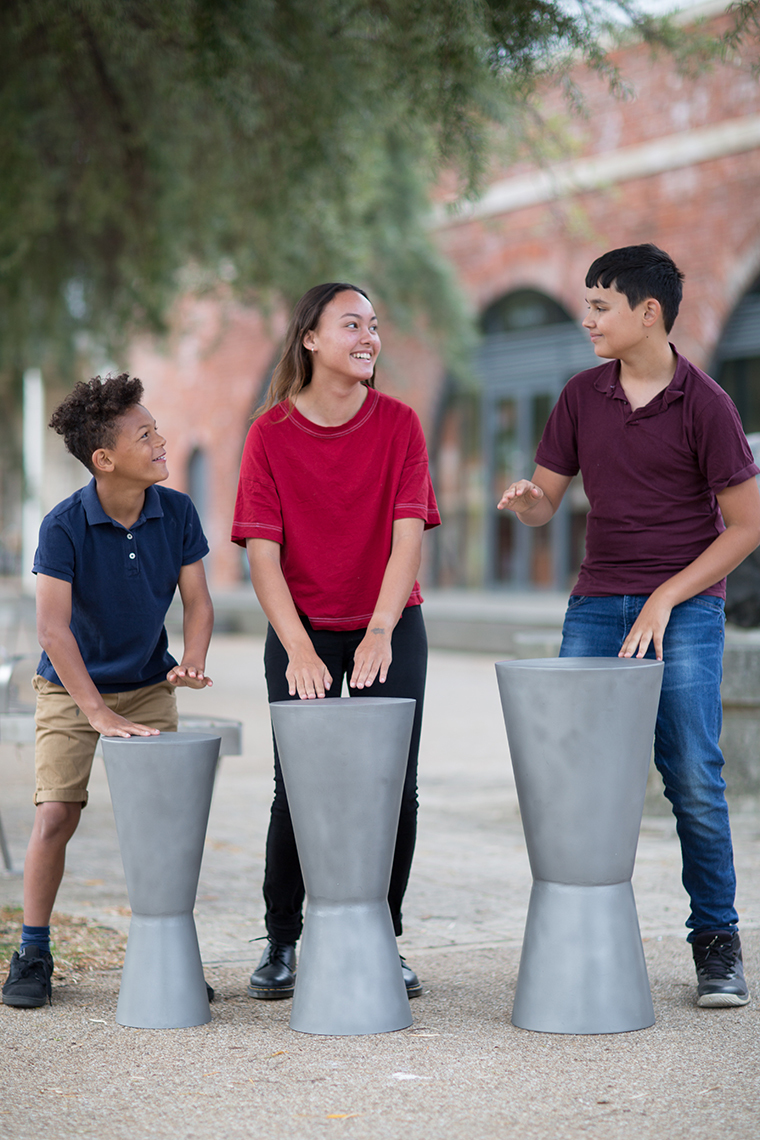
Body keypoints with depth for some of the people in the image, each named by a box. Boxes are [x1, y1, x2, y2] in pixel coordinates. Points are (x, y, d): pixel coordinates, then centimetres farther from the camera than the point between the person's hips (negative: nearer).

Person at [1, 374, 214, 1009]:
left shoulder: (177, 514, -9)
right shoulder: (64, 526, -21)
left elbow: (197, 600, -4)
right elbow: (53, 628, -27)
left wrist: (193, 661, -25)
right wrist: (100, 713, -32)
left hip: (149, 689, 3)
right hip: (70, 692, -3)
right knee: (56, 815, -11)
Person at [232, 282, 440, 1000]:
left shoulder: (399, 423, -5)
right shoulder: (271, 433, -7)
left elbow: (407, 537, -12)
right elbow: (263, 553, -11)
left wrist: (379, 633, -24)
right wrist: (299, 650, -21)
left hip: (390, 627, 1)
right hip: (302, 630, -1)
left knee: (393, 785, -2)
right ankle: (282, 942, 14)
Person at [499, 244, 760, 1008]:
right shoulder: (581, 397, 8)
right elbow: (545, 501, 13)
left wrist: (665, 599, -11)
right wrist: (524, 500, -12)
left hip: (684, 607, -4)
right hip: (596, 601, 4)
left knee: (693, 779, -7)